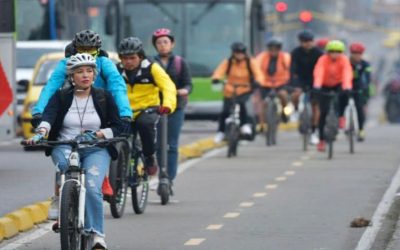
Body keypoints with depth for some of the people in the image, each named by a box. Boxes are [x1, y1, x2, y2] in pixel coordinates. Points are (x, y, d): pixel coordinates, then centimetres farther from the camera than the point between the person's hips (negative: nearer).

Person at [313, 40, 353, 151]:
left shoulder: (344, 60, -23)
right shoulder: (323, 60, -25)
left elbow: (347, 73, -37)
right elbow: (318, 73, -40)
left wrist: (347, 87, -55)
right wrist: (317, 86, -58)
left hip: (338, 85, 1)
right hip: (325, 86, -1)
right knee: (324, 112, -7)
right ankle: (321, 140, 3)